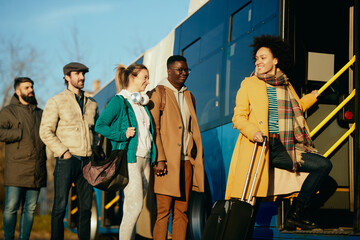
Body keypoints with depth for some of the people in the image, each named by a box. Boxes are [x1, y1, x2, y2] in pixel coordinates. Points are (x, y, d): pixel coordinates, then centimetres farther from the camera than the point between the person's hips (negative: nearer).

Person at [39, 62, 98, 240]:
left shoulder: (92, 104, 16)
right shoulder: (56, 102, 1)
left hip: (87, 160, 5)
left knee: (86, 207, 6)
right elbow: (45, 132, -4)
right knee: (60, 206, -4)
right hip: (67, 160, -4)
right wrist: (64, 152, -11)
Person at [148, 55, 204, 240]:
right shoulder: (158, 93, -1)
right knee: (163, 209, -5)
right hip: (166, 162, -6)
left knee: (182, 210, 7)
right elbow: (153, 128, -7)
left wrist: (197, 156, 12)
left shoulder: (189, 96, 19)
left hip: (186, 161, 6)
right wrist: (159, 159, -15)